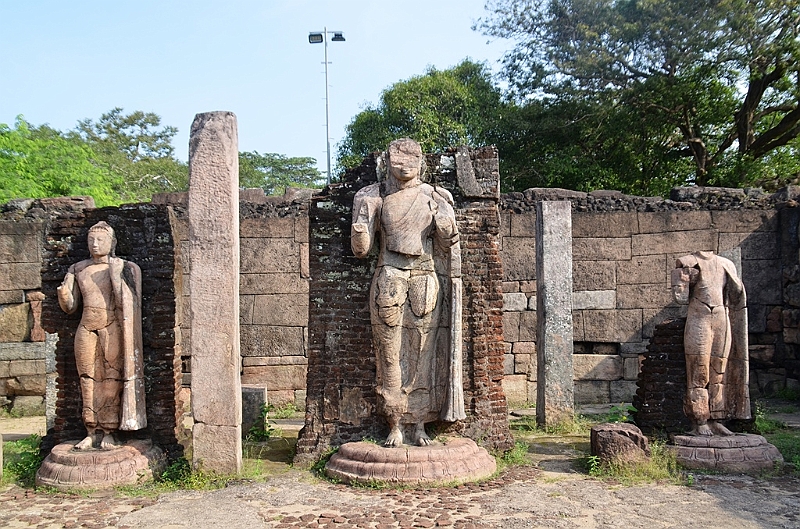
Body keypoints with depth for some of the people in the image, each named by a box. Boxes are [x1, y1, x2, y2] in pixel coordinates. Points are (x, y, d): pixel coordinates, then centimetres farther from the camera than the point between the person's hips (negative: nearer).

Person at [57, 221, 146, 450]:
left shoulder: (122, 268, 1)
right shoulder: (79, 269, 11)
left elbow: (125, 302, -8)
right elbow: (70, 306, 10)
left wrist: (116, 276, -17)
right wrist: (63, 293, -11)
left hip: (112, 330, -3)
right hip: (87, 330, 3)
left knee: (111, 380, -4)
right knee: (88, 380, 2)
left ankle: (109, 433, 4)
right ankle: (92, 433, 9)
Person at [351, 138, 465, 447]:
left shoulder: (434, 198, 8)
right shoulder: (374, 197, 7)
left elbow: (449, 244, 7)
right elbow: (361, 248, 4)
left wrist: (447, 227, -12)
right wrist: (361, 219, -12)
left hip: (425, 283, 1)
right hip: (388, 282, -1)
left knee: (423, 353, 3)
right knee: (390, 354, 0)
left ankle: (419, 424, 14)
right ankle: (395, 426, 9)